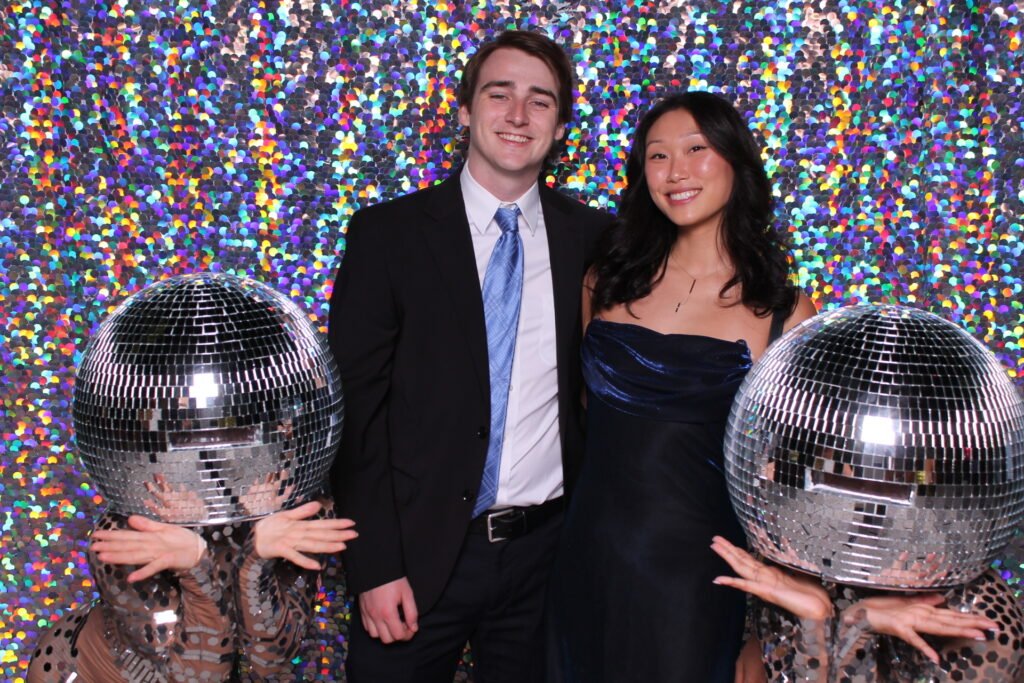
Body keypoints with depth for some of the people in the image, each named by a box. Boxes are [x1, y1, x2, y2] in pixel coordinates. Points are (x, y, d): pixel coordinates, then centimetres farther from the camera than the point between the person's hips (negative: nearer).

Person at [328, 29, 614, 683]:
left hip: (547, 549, 2)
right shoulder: (387, 232, -5)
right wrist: (375, 565, -11)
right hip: (419, 551, -2)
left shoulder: (591, 237, 1)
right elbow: (356, 406, -7)